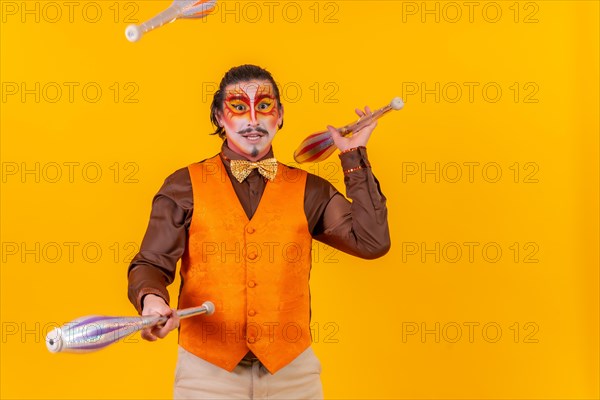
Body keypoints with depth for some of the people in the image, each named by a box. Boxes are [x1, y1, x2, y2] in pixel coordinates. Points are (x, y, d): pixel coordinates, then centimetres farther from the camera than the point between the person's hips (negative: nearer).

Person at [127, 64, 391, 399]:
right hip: (207, 371, -1)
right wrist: (152, 299, -24)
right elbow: (151, 265, -1)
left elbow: (371, 241, -5)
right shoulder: (185, 187, 1)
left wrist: (354, 158, -2)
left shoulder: (309, 190, 5)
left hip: (292, 371, 2)